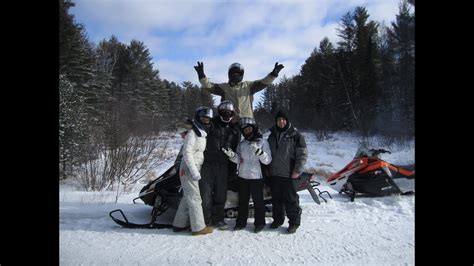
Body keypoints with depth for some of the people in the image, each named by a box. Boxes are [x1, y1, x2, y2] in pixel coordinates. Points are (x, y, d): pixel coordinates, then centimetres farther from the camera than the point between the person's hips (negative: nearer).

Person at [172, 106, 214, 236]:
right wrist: (194, 171, -24)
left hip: (195, 169, 9)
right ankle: (198, 227, 6)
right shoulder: (192, 133, -13)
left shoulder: (203, 133, 13)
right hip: (188, 169, -9)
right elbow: (187, 153, -20)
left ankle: (179, 224, 24)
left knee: (187, 197, 14)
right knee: (194, 198, -3)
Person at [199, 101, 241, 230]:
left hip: (223, 166, 4)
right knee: (206, 192, 0)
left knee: (221, 194, 10)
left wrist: (234, 166, 12)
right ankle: (205, 219, 14)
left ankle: (217, 218, 24)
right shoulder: (211, 124, 1)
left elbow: (236, 148, 15)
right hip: (208, 163, -3)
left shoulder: (235, 129, 12)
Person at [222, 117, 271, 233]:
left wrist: (259, 152, -27)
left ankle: (259, 223, 19)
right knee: (242, 200, 13)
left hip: (256, 177, -4)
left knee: (258, 201, 4)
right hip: (243, 176, 4)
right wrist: (232, 155, -15)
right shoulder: (241, 144, 10)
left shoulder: (262, 142, -3)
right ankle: (241, 222, 26)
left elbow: (267, 160, -10)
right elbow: (238, 160, 4)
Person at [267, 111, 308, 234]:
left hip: (289, 174, -5)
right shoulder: (272, 135, 12)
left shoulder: (295, 135, -5)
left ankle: (294, 222, 14)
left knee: (290, 199, 1)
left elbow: (302, 154, -7)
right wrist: (267, 168, 16)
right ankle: (278, 219, 28)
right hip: (274, 174, 5)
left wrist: (297, 170, -13)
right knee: (276, 198, 13)